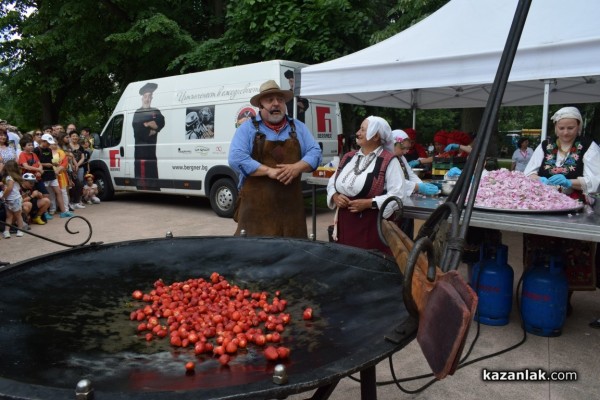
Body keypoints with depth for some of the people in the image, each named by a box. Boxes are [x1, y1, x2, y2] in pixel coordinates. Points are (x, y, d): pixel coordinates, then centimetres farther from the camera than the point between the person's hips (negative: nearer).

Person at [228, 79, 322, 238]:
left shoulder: (298, 127, 13)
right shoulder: (247, 128, 2)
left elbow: (315, 152, 7)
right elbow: (236, 158, -10)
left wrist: (297, 167, -13)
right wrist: (269, 171, -18)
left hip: (291, 204, 3)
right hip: (256, 204, -3)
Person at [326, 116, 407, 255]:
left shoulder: (388, 161, -9)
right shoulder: (348, 157, 11)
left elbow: (398, 194, -16)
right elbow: (332, 182, 19)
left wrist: (368, 203, -20)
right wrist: (335, 196, -2)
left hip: (373, 225, -5)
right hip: (345, 223, 6)